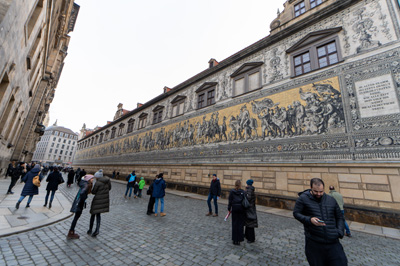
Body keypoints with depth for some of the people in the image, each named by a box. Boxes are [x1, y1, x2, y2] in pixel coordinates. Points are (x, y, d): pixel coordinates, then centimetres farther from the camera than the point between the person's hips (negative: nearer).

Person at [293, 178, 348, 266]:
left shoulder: (331, 200, 7)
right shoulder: (303, 198, -7)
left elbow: (339, 217, 16)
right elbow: (296, 213, -6)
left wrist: (340, 232, 2)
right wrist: (309, 220, -21)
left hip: (333, 242, 3)